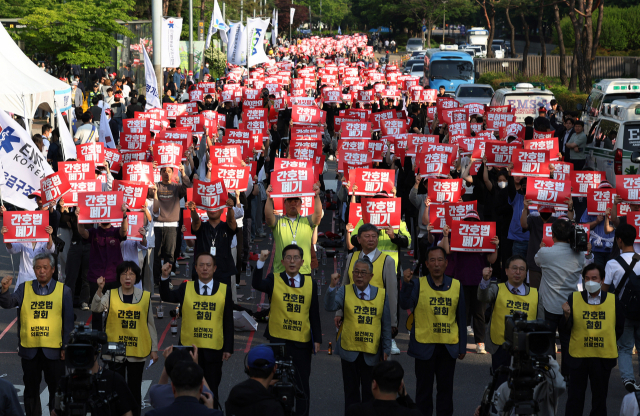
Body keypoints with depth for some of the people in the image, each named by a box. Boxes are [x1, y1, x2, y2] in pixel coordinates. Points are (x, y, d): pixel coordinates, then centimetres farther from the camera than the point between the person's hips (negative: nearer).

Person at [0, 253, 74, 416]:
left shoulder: (63, 290, 3)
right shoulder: (24, 288, 6)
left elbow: (68, 321, 3)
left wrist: (66, 346, -2)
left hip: (54, 350, -1)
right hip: (29, 349, 1)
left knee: (56, 389, 5)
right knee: (31, 389, 10)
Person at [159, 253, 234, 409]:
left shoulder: (225, 290, 1)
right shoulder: (186, 288, 3)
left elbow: (228, 322, 2)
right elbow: (166, 297, -13)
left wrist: (228, 348, -1)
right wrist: (165, 277, -28)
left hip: (214, 349, 0)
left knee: (212, 390, 9)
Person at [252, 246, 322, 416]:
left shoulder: (310, 283, 4)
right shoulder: (274, 280, -1)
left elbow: (314, 314, 5)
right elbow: (256, 284, -22)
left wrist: (317, 339, 2)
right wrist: (261, 262, -35)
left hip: (302, 342, 2)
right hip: (278, 340, -1)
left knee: (302, 385, 8)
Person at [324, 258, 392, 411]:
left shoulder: (381, 294, 2)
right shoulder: (344, 292, 1)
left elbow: (386, 324, 6)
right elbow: (329, 307, -16)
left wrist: (386, 350, 3)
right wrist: (332, 286, -29)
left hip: (371, 352, 0)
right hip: (349, 350, 0)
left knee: (370, 392, 8)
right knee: (351, 391, 9)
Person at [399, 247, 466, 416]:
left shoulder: (456, 285, 2)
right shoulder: (418, 284, -4)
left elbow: (461, 317, 7)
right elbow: (405, 304, -20)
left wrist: (462, 346, 7)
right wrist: (406, 283, -35)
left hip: (449, 346, 2)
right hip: (424, 345, -2)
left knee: (446, 388, 10)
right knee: (424, 388, 8)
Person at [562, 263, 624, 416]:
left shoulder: (613, 300, 1)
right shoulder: (574, 298, -1)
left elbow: (619, 328, 9)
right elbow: (567, 328, -5)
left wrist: (607, 340, 0)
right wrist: (567, 315, -23)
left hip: (604, 357, 1)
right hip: (578, 356, -1)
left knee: (599, 398, 10)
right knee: (575, 398, 5)